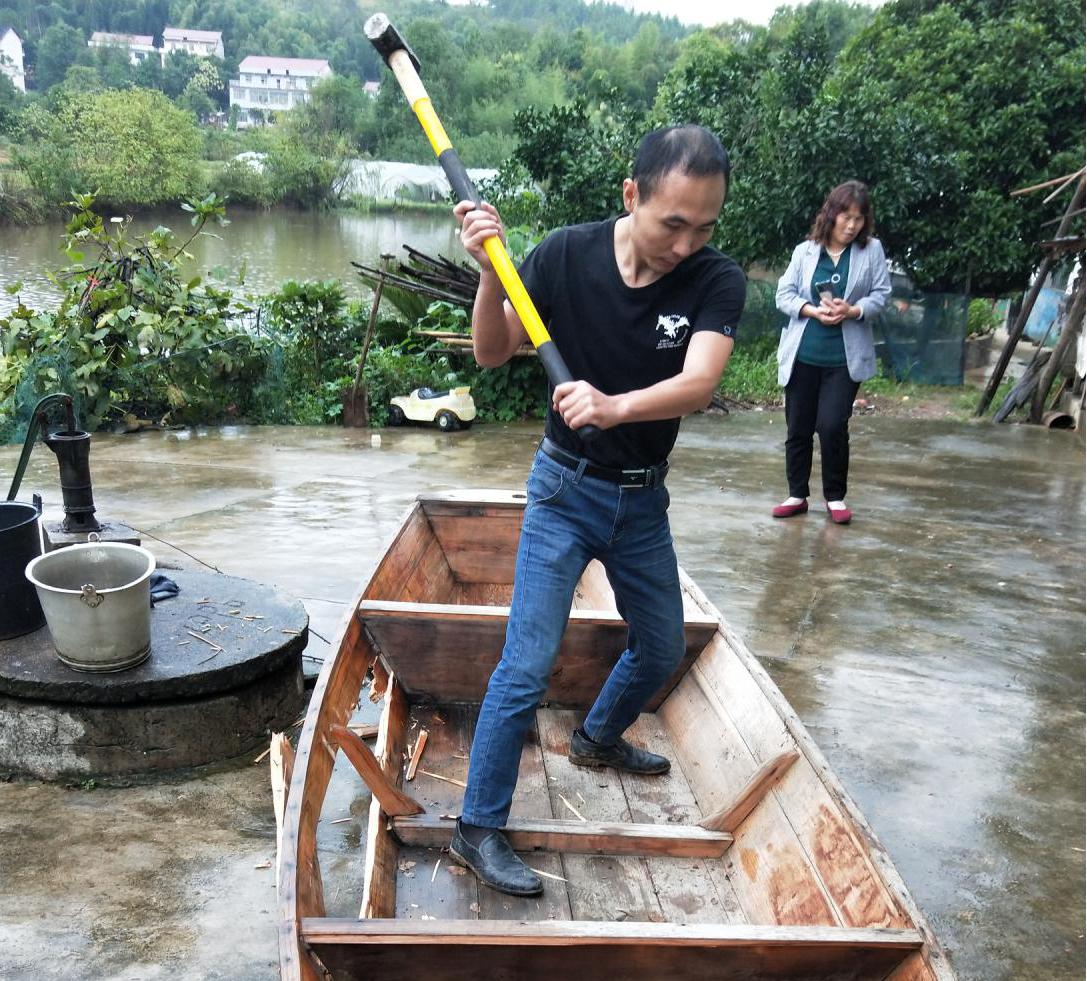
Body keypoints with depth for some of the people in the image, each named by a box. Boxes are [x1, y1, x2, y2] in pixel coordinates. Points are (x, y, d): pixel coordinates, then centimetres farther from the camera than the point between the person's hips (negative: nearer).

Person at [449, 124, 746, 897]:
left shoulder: (717, 282, -16)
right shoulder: (566, 255, -16)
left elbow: (698, 383, -32)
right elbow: (493, 354, -11)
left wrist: (614, 407, -51)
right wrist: (490, 271, -29)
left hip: (644, 497, 3)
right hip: (567, 487, -3)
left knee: (662, 649, 19)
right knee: (529, 665, -8)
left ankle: (598, 738, 48)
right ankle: (479, 829, 8)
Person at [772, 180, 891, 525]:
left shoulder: (872, 250, 3)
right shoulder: (805, 251, 4)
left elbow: (881, 294, 2)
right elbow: (784, 294, 2)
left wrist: (854, 310, -17)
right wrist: (814, 311, -15)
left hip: (845, 357, -2)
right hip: (802, 354, 2)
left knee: (832, 425, -9)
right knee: (798, 428, 7)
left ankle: (835, 497, 9)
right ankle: (797, 495, 20)